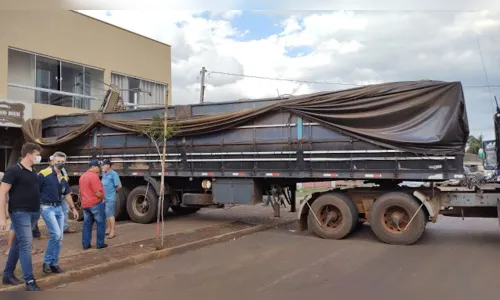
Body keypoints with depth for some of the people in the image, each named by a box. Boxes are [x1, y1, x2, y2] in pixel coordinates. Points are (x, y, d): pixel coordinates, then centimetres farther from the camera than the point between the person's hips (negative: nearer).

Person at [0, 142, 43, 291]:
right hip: (20, 212, -8)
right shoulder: (14, 170, -12)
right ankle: (30, 281, -6)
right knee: (26, 244, -10)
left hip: (33, 212, 8)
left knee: (18, 243, 16)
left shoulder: (33, 172, 11)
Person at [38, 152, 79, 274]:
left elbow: (67, 194, 20)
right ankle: (47, 262, 2)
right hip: (47, 207, -7)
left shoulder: (64, 178, 11)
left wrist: (73, 208, 19)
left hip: (59, 208, 8)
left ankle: (54, 263, 19)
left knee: (59, 237, 8)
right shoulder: (44, 174, -12)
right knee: (56, 234, -16)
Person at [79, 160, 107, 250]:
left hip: (85, 204, 8)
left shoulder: (82, 176, 12)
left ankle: (85, 244, 13)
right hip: (95, 203, -8)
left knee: (87, 224, 12)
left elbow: (81, 192, 20)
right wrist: (103, 198, -3)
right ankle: (100, 243, 5)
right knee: (101, 224, 3)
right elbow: (98, 193, -21)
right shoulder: (94, 176, -17)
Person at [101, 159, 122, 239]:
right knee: (106, 214, 16)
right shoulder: (104, 173, 9)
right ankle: (108, 229, 28)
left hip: (110, 198, -8)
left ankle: (112, 232, 3)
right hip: (104, 198, 8)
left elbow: (119, 186, -17)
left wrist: (114, 191, -2)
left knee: (110, 215, -4)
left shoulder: (113, 174, -15)